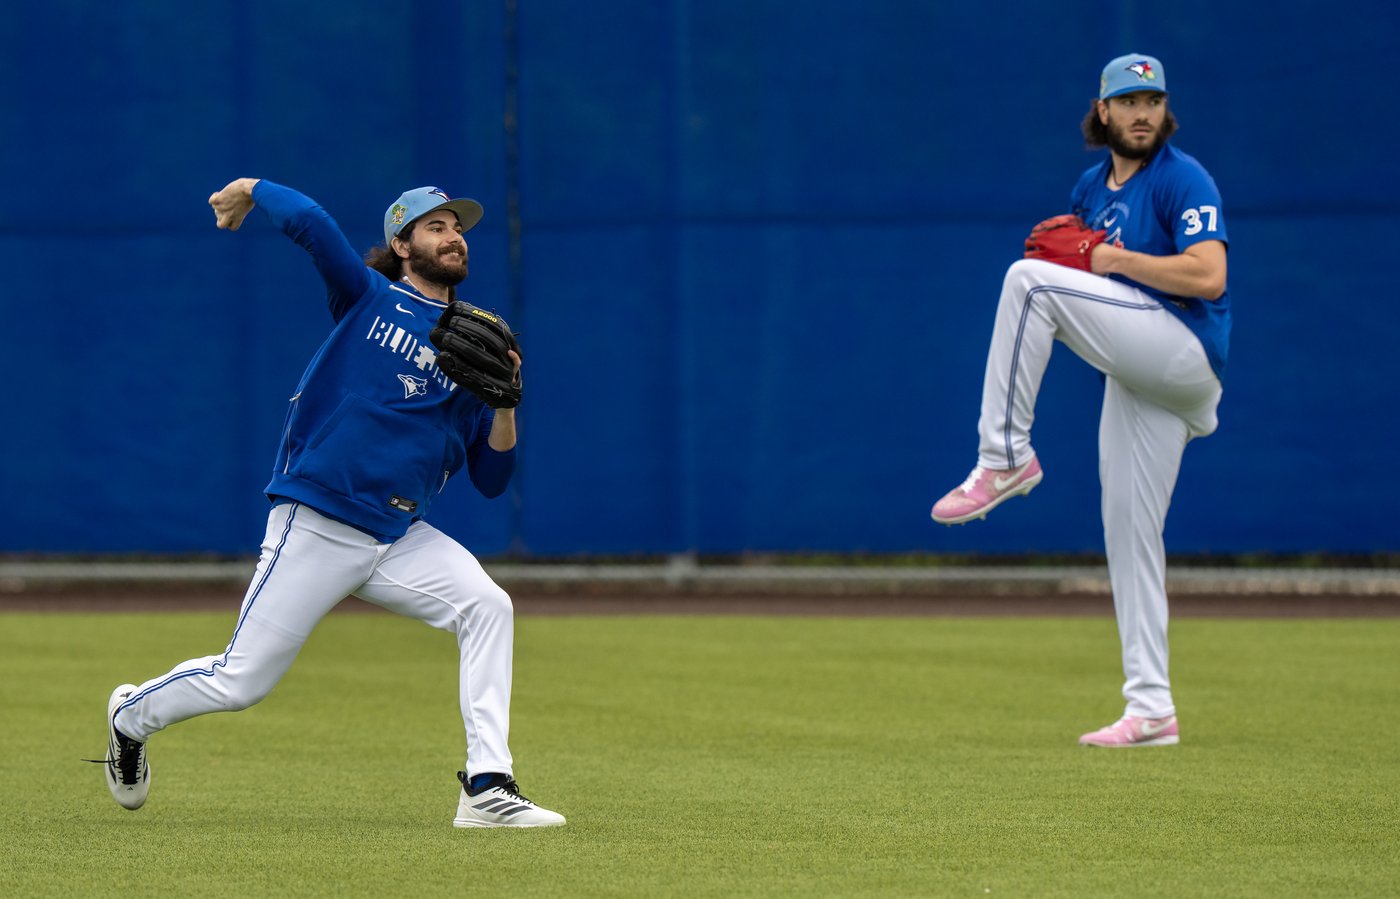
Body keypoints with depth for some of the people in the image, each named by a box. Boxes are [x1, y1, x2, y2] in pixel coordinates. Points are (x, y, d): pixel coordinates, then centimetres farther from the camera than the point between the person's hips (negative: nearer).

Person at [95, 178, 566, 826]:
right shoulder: (368, 299, 0)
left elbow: (491, 478, 9)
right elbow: (308, 221, -17)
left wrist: (505, 401, -6)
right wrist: (248, 190, -2)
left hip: (400, 540, 4)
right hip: (314, 530, -4)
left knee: (487, 607, -21)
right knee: (239, 682, -2)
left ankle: (487, 790, -22)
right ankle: (132, 716, 31)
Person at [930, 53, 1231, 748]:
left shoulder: (1183, 180, -6)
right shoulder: (1091, 189, 18)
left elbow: (1207, 278, -18)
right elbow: (1081, 271, 29)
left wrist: (1116, 260, -13)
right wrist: (1060, 250, 6)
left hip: (1187, 348, -8)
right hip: (1138, 374, 8)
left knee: (1026, 281, -21)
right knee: (1127, 531, 6)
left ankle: (1004, 457, -18)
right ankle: (1150, 710, 9)